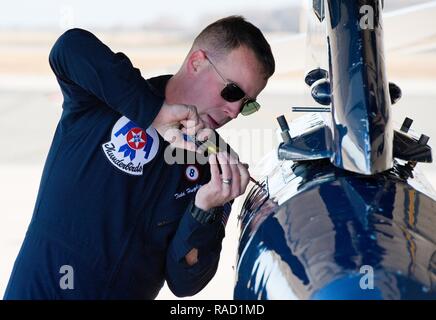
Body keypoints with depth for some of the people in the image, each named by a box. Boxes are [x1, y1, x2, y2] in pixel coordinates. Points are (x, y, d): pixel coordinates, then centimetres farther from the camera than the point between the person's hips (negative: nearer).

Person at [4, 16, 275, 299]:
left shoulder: (214, 170, -3)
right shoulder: (110, 97, -10)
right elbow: (72, 48, -30)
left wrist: (204, 210, -23)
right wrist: (156, 112, -28)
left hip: (133, 292, 3)